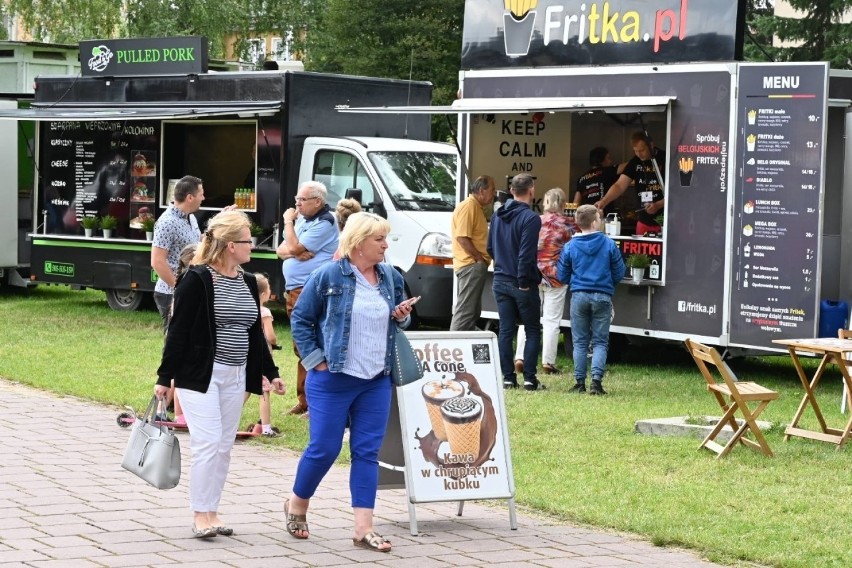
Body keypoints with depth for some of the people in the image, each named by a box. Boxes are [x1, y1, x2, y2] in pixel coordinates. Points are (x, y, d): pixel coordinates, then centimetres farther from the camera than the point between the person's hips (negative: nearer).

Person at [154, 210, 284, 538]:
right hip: (200, 375, -7)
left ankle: (211, 511, 17)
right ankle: (200, 515, -2)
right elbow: (178, 330, -10)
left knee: (224, 447, 8)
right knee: (208, 444, -10)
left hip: (235, 376, 7)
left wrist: (269, 372, 17)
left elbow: (255, 332, 19)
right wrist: (164, 378, -11)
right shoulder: (197, 280, -11)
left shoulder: (247, 283, 10)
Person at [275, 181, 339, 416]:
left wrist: (288, 222, -2)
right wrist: (294, 252, -9)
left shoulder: (324, 223, -10)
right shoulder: (301, 219, 18)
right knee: (300, 349, 14)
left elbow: (293, 247, -16)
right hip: (293, 291, 10)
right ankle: (303, 400, 20)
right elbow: (282, 250, 14)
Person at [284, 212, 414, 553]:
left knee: (367, 452, 2)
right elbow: (300, 319, -2)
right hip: (333, 380, -4)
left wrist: (403, 317, -2)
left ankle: (363, 528, 4)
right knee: (324, 448, 1)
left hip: (377, 383, 4)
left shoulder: (391, 277, 7)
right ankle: (297, 505, 26)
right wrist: (315, 359, -7)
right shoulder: (328, 276, -8)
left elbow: (397, 320, 21)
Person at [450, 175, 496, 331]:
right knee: (465, 311, -12)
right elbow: (462, 238, -22)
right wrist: (479, 258, -16)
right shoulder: (468, 207, -14)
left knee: (473, 311, 14)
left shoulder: (477, 207, 18)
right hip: (471, 265, -11)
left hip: (474, 266, 11)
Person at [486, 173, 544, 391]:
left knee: (505, 330, 8)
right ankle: (529, 379, -1)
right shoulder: (530, 218, -15)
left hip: (500, 281, 6)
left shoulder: (497, 216, 8)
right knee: (532, 331, 4)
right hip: (522, 283, -6)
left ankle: (508, 378, 7)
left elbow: (490, 248, 14)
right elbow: (526, 254, -20)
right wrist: (524, 281, -15)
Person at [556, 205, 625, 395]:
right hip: (602, 296, -1)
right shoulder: (609, 244, -4)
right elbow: (619, 273, 1)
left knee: (580, 342, 10)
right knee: (600, 342, 5)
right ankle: (596, 379, -9)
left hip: (579, 296, 1)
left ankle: (580, 382, 8)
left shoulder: (570, 247, -2)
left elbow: (562, 276, 4)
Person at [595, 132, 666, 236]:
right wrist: (604, 201, -16)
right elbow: (619, 186, 1)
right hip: (645, 221, 5)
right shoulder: (635, 162, 8)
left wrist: (658, 205, -22)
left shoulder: (665, 160, -7)